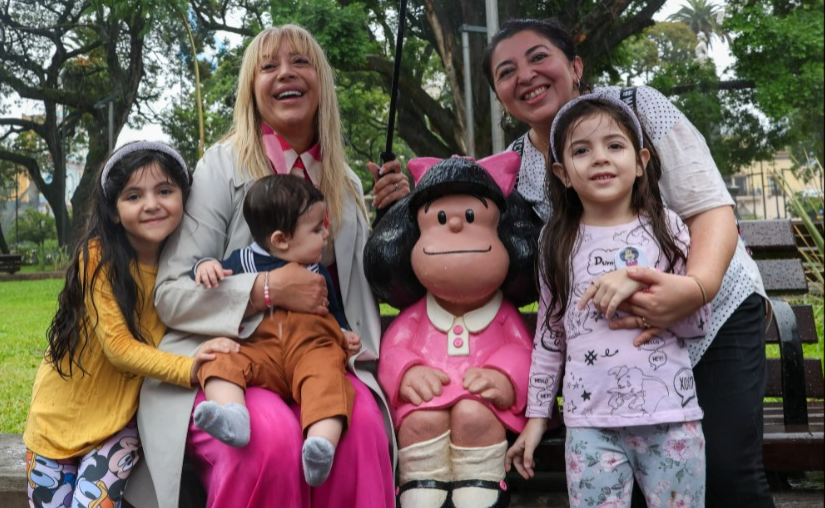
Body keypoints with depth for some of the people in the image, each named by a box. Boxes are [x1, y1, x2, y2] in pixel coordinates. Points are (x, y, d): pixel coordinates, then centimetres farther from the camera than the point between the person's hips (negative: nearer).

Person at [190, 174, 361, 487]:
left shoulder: (318, 272, 29)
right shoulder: (243, 261, 18)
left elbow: (334, 311, 35)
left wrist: (345, 335, 15)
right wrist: (206, 266, -5)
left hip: (312, 348, 0)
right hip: (259, 351, 0)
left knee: (327, 374, -34)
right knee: (221, 362, -28)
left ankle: (322, 444, -56)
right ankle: (232, 416, -56)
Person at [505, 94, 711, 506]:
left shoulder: (666, 228, 2)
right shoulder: (557, 242, 5)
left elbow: (698, 322, 0)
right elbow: (548, 336, 11)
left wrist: (638, 282, -14)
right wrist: (536, 415, 11)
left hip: (670, 416, 0)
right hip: (590, 423, 0)